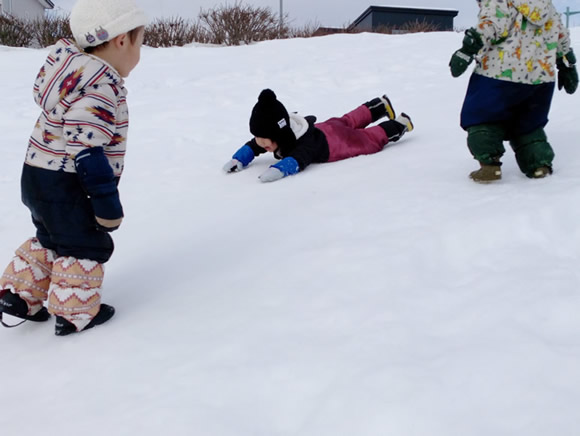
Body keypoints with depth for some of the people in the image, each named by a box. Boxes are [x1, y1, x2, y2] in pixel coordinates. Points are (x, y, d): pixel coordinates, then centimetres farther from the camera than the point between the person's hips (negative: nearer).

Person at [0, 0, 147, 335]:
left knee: (51, 239, 24)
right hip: (63, 186, -10)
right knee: (86, 245, 5)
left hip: (41, 178, 10)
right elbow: (87, 152, -28)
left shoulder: (75, 69, 7)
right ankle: (75, 313, 16)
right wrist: (107, 203, -22)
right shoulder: (100, 89, -25)